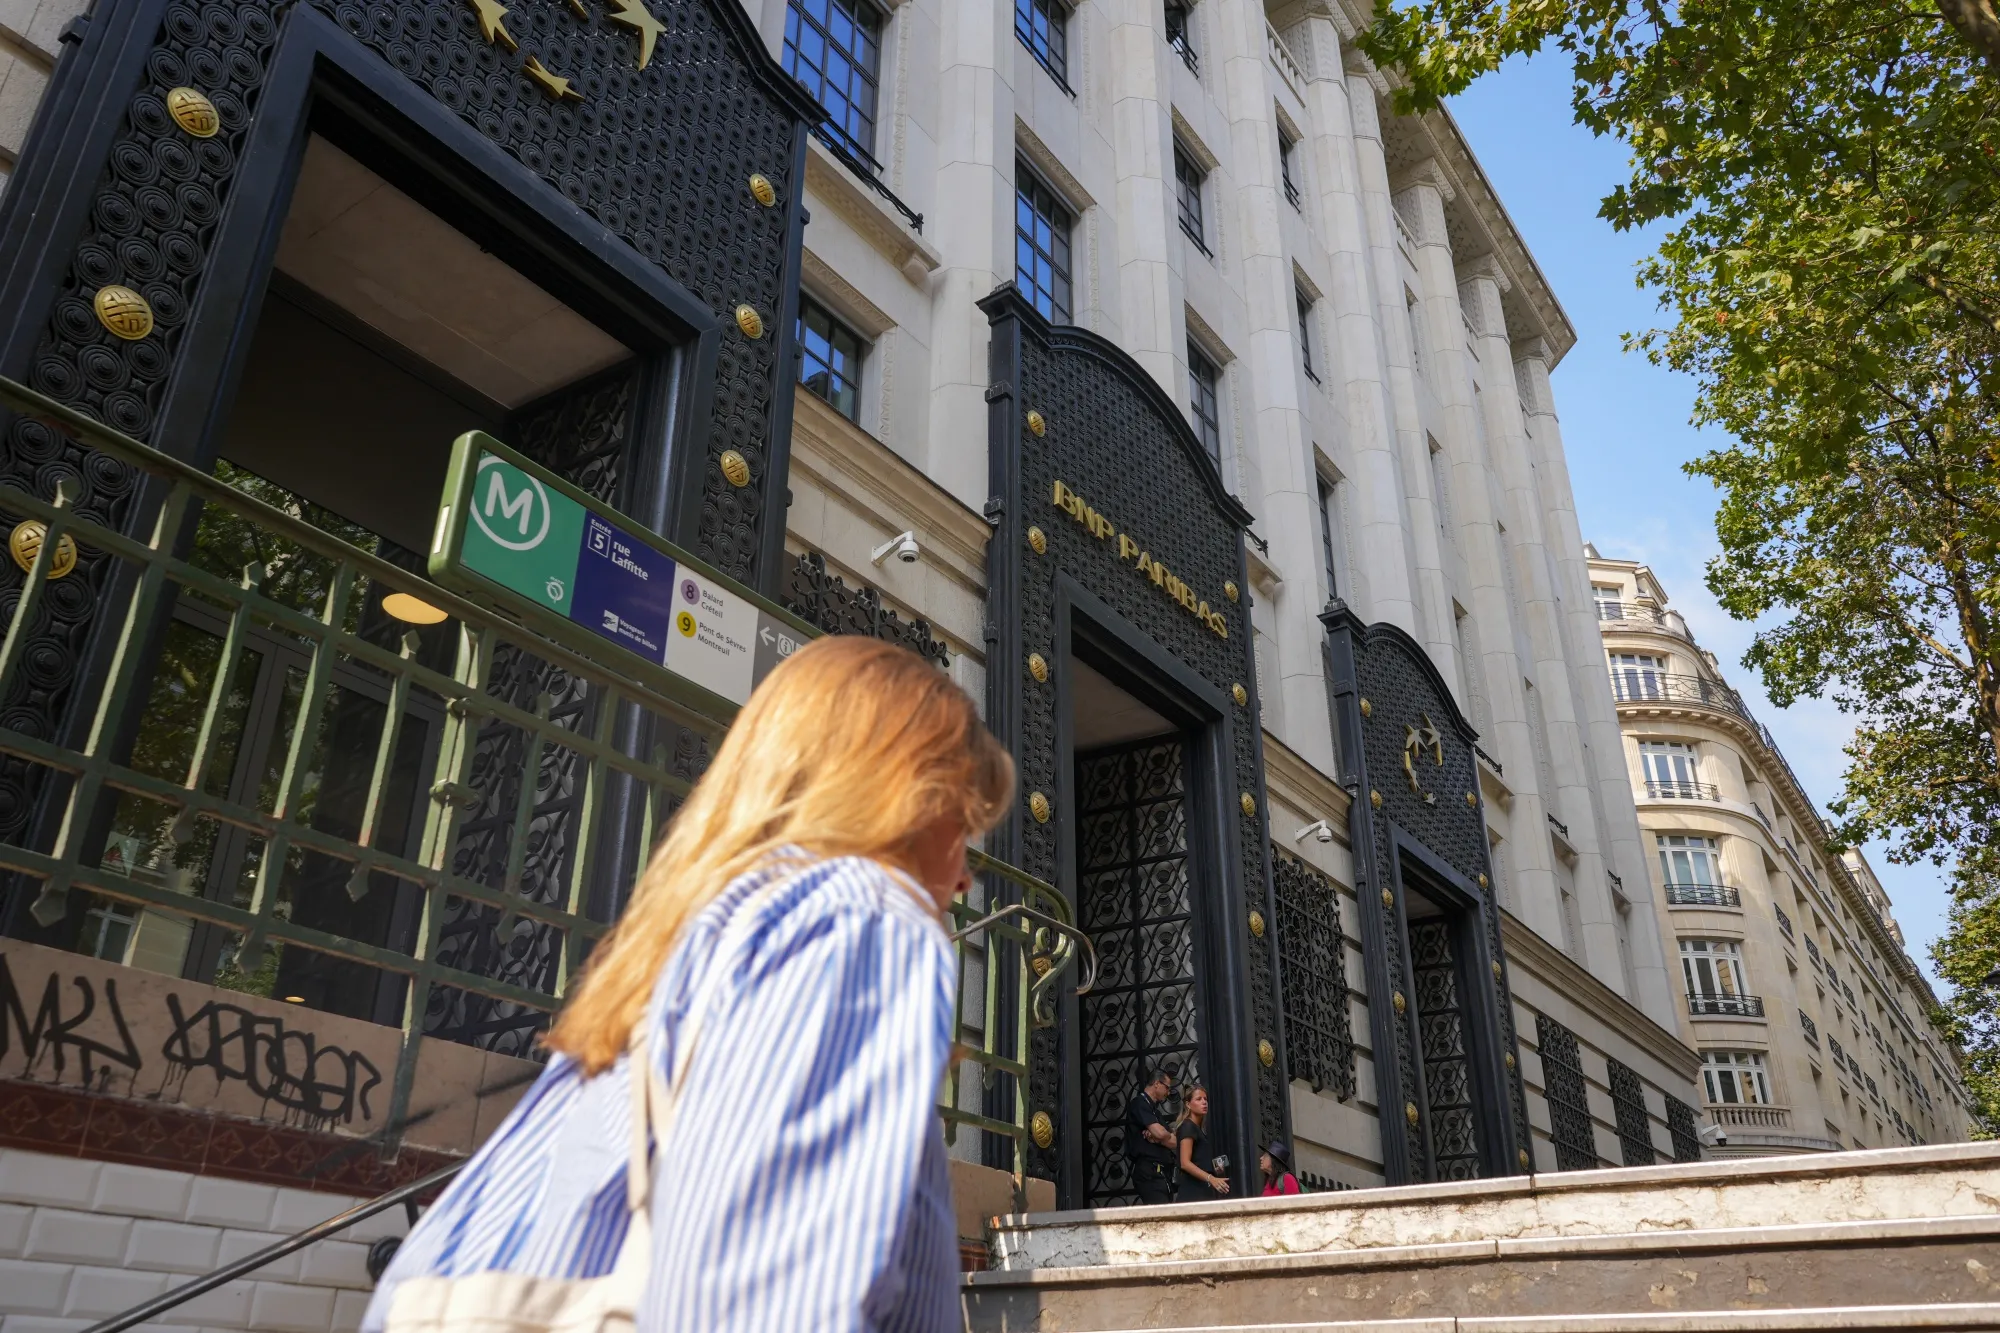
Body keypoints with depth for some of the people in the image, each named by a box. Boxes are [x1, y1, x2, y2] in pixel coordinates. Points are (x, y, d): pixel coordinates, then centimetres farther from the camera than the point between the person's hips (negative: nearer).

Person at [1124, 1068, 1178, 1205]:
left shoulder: (1153, 1109, 24)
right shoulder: (1140, 1104, -5)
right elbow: (1160, 1133, -18)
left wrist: (1156, 1138, -7)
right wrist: (1170, 1137, 6)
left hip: (1162, 1173, 9)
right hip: (1149, 1172, -9)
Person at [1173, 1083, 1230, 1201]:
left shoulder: (1201, 1128, 19)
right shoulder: (1188, 1127, -8)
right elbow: (1185, 1163, -18)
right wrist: (1211, 1179, -26)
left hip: (1204, 1192, 8)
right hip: (1193, 1193, -8)